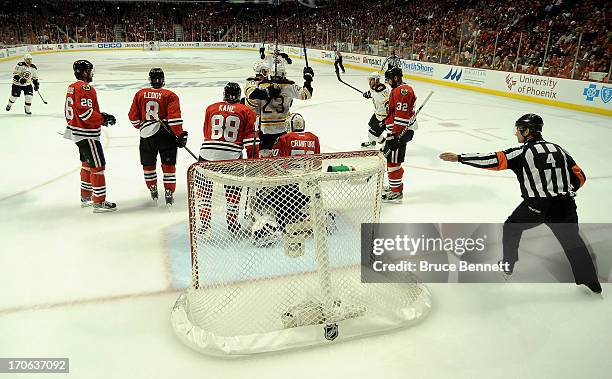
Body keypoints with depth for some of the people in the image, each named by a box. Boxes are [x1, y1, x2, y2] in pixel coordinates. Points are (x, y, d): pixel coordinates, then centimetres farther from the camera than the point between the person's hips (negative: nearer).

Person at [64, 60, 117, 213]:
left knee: (87, 163, 20)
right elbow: (85, 112, -26)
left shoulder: (72, 87, 14)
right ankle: (99, 202, -4)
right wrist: (104, 118, -16)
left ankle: (86, 197, 31)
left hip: (76, 131, 11)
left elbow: (70, 112, 18)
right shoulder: (85, 88, -18)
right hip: (86, 134, -11)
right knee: (98, 165, -7)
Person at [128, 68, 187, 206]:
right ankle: (169, 195, 7)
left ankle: (153, 191, 30)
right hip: (166, 134, -2)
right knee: (168, 165, 8)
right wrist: (180, 134, -9)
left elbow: (133, 117, 10)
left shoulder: (140, 94, 6)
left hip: (147, 134, 2)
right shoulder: (170, 95, -4)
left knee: (148, 164, 19)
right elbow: (174, 118, -14)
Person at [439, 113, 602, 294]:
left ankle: (508, 264, 33)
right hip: (565, 206, 5)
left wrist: (459, 158, -11)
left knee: (512, 227, 22)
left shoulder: (523, 152, -4)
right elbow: (580, 177, 13)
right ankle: (590, 281, 21)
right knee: (572, 241, 22)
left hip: (536, 205, -4)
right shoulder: (559, 149, 12)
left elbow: (494, 160, -12)